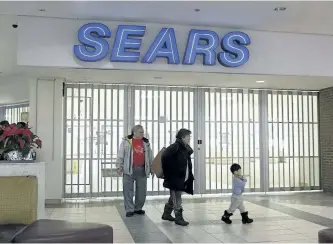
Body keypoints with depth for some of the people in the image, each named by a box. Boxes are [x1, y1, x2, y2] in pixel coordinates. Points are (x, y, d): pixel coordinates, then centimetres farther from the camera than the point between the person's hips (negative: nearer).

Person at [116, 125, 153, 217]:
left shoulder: (146, 143, 12)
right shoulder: (126, 141, 0)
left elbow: (150, 157, 16)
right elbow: (120, 155, -1)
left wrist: (151, 169, 14)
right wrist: (119, 167, -7)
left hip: (142, 169, 4)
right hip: (129, 169, -3)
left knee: (142, 191, 7)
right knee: (128, 190, -2)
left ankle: (138, 208, 22)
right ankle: (129, 210, 6)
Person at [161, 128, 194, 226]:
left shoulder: (185, 149, 11)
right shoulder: (175, 147, -16)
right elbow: (165, 157, -28)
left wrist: (189, 177, 9)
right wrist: (169, 172, -21)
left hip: (182, 179, 9)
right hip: (175, 179, -9)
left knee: (173, 198, 19)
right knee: (177, 199, -2)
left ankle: (166, 214, 32)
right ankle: (179, 218, 6)